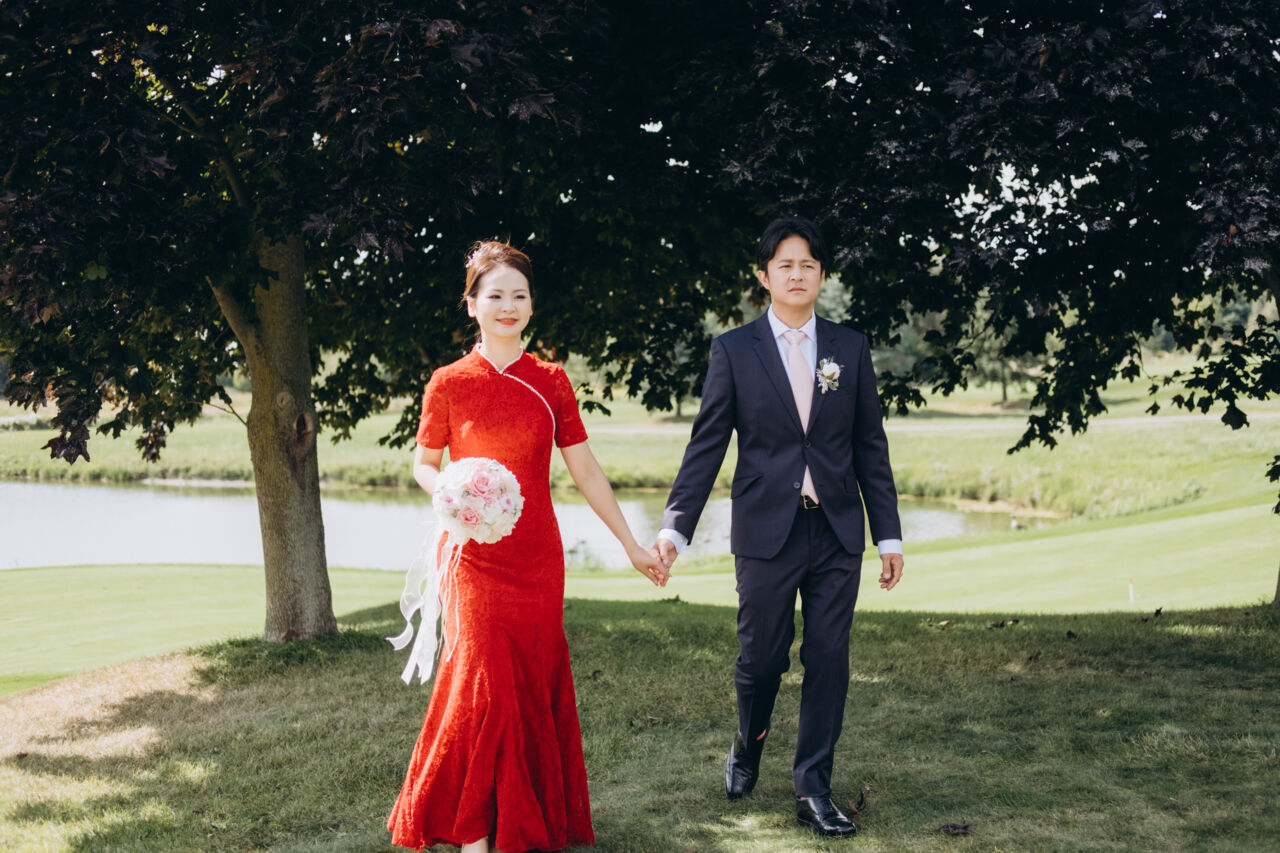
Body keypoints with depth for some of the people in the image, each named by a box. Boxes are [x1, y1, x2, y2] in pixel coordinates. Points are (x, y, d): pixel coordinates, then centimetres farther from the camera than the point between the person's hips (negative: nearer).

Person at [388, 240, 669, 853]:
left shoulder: (551, 382, 4)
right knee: (483, 682, -7)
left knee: (536, 683, 6)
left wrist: (632, 546, 8)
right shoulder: (450, 383, -2)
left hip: (537, 560, 3)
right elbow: (423, 464, 7)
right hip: (477, 559, -2)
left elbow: (585, 470, 8)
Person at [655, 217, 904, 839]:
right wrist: (676, 527, -8)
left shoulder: (851, 349, 7)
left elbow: (870, 447, 8)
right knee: (762, 657, 6)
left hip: (836, 533, 2)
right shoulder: (734, 351, 1)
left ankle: (813, 790, 13)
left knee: (829, 661, 2)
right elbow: (706, 445, 0)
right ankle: (747, 749, 35)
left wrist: (889, 534, 5)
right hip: (766, 531, -2)